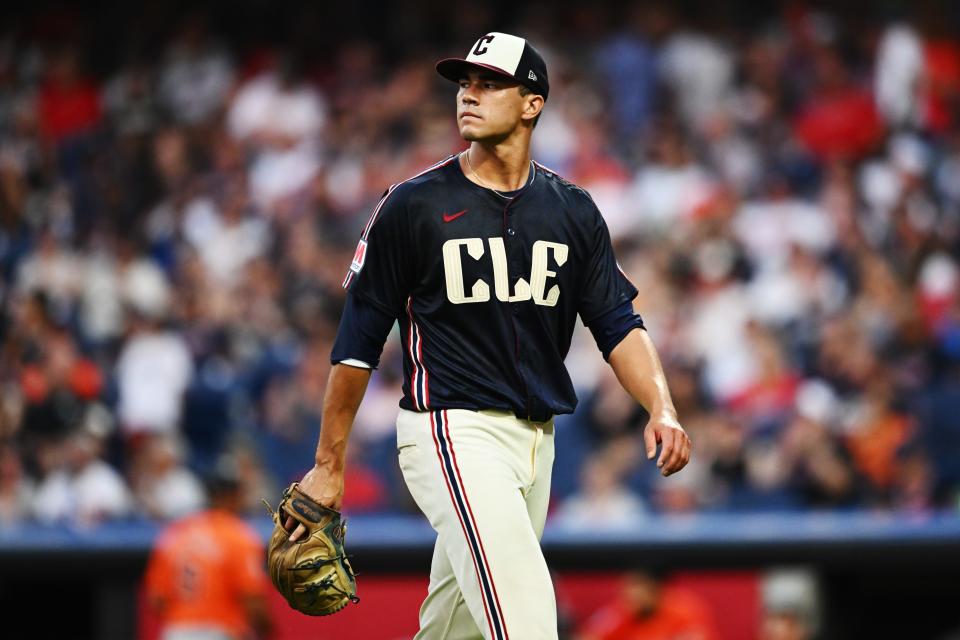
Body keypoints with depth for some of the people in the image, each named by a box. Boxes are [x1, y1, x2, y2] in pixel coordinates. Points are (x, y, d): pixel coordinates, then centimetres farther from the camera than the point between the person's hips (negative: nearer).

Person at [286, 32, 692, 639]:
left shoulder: (573, 211, 9)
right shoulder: (414, 205, -3)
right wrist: (329, 464, -2)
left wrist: (662, 409, -13)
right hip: (452, 431, -5)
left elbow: (618, 323, 6)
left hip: (534, 442, 5)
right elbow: (359, 340, 0)